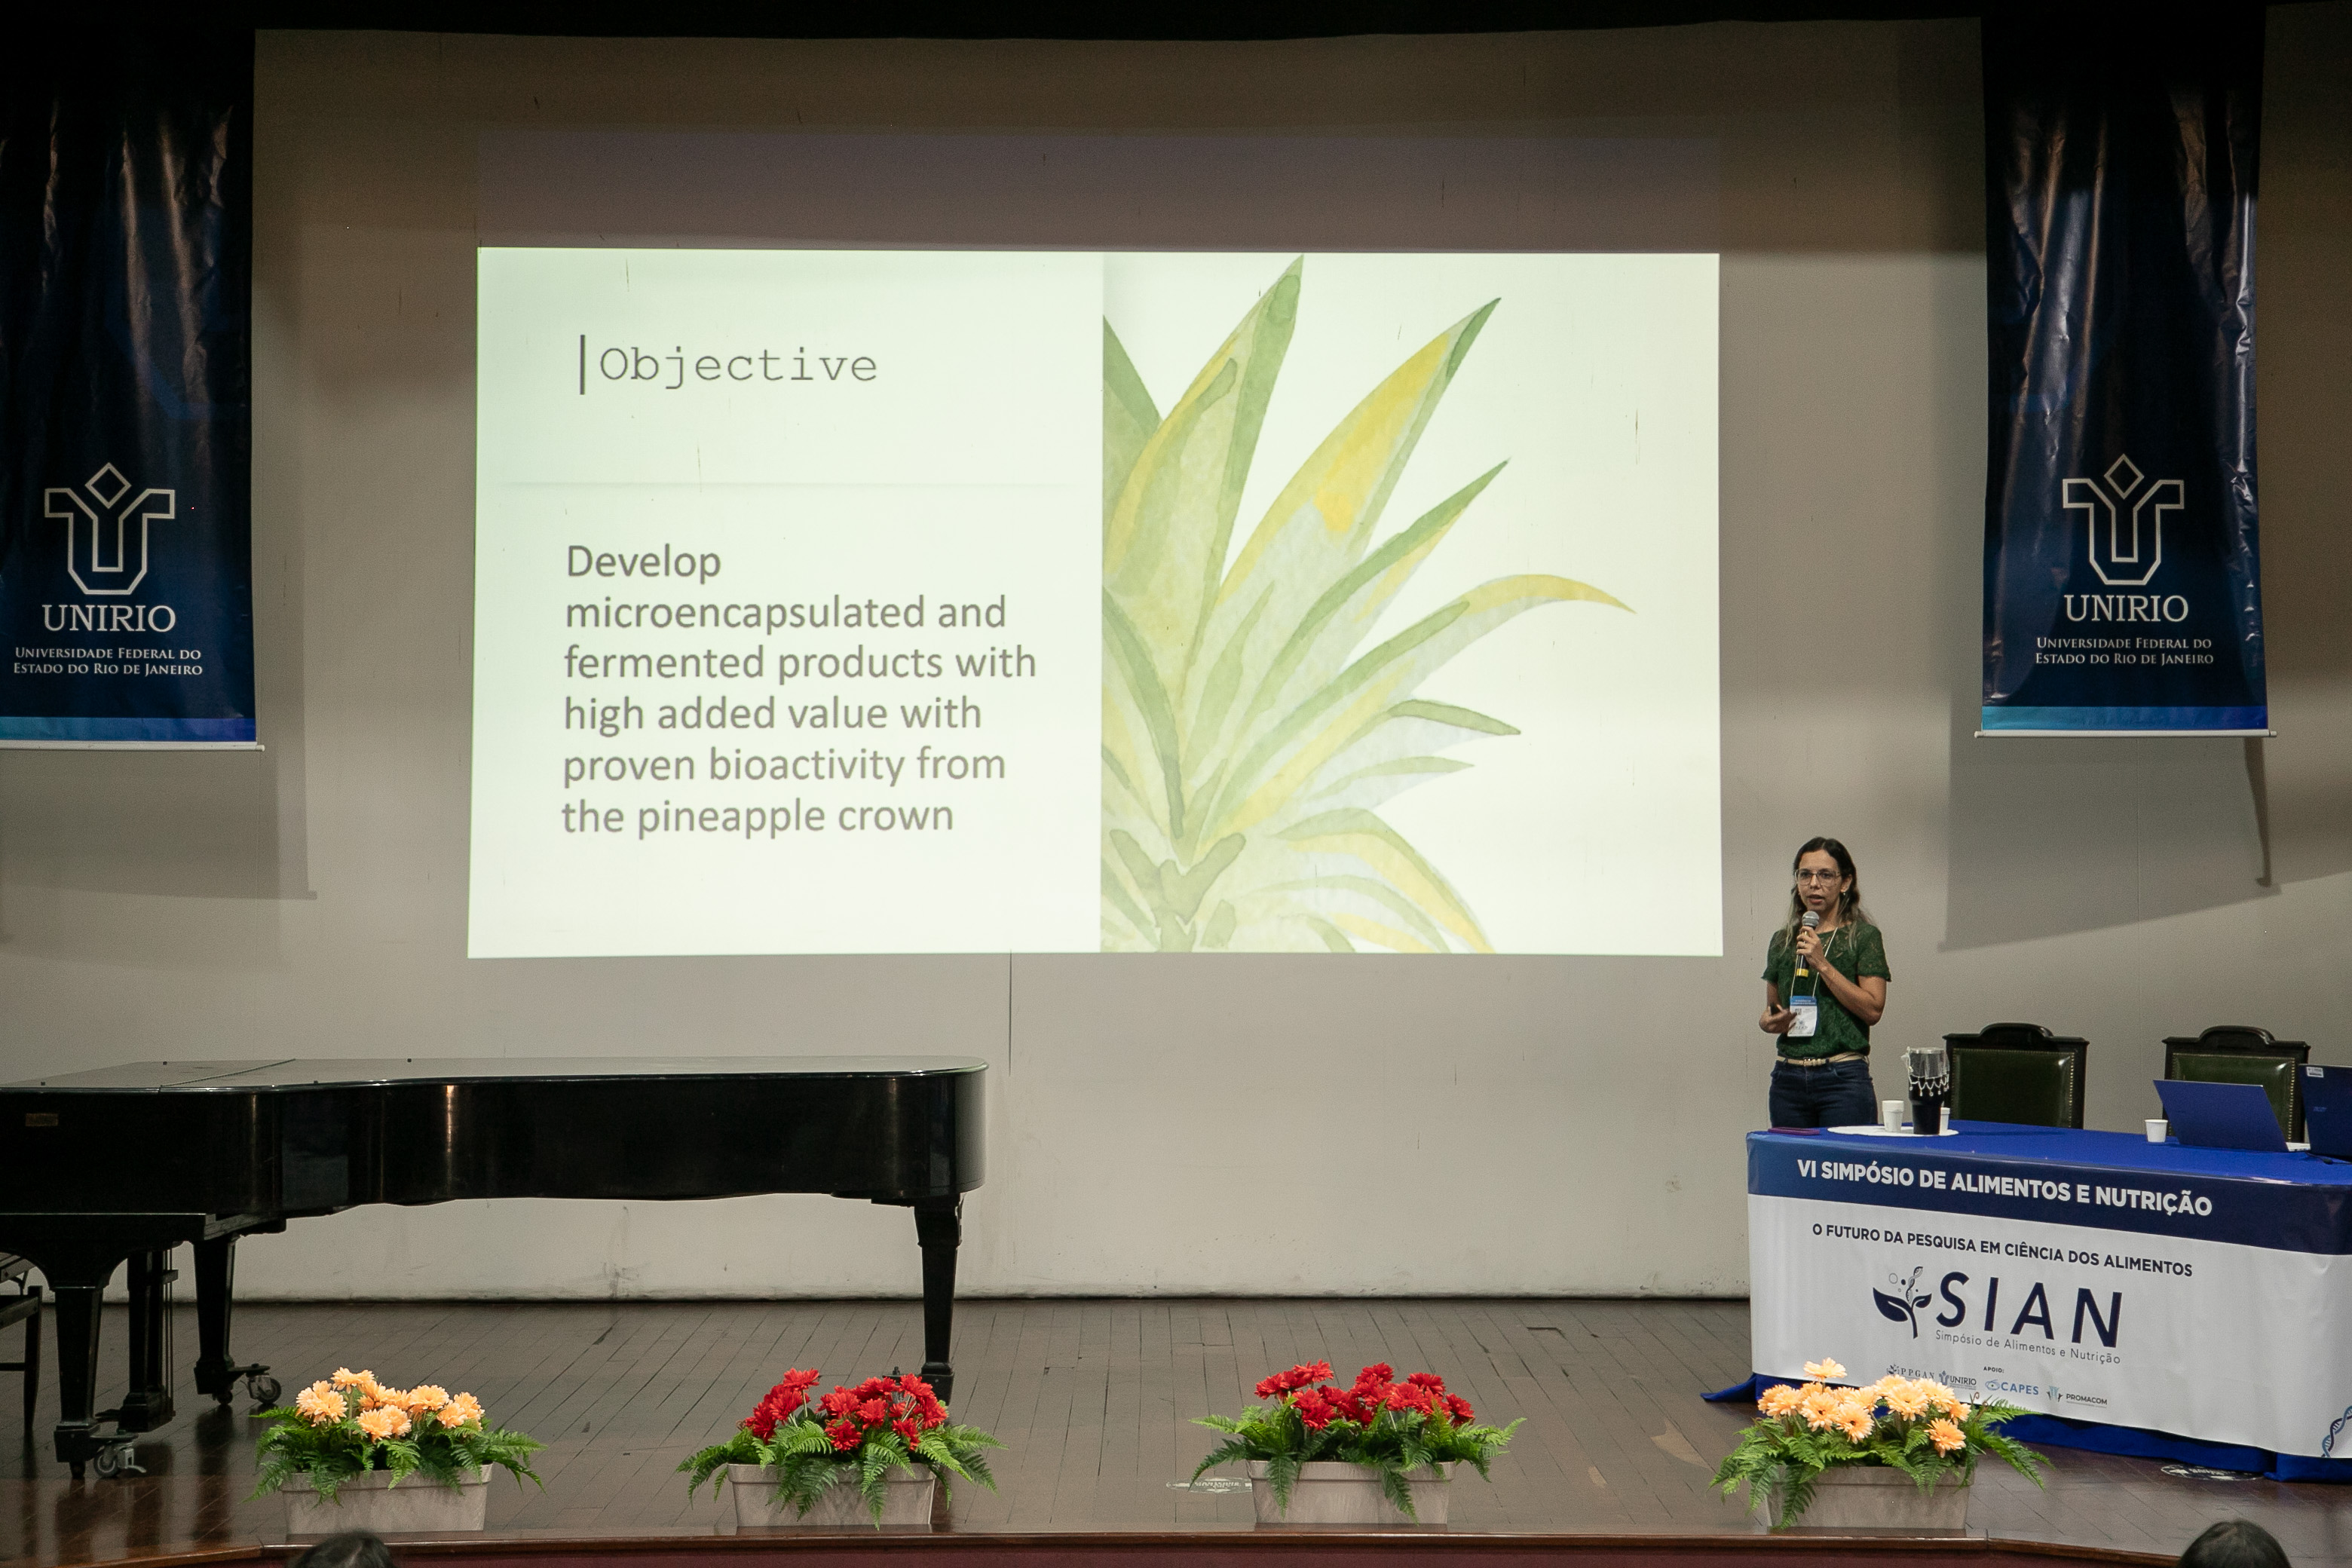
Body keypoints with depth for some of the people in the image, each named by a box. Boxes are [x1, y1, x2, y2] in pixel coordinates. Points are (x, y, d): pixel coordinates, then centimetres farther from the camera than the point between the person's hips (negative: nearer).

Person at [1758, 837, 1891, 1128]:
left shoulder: (1864, 937, 0)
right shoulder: (1782, 940, 14)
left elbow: (1873, 1009, -10)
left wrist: (1822, 964, -12)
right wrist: (1769, 1022, -1)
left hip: (1844, 1078, -4)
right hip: (1788, 1078, 5)